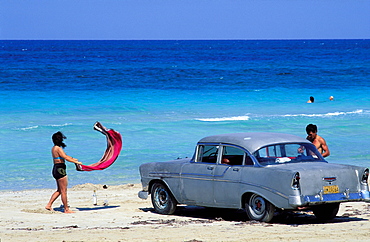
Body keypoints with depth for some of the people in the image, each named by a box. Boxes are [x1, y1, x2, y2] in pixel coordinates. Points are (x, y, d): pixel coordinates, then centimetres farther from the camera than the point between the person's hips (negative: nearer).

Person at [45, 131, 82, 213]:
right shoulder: (58, 148, -15)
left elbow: (64, 156, 24)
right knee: (63, 191, -3)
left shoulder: (54, 148, 14)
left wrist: (73, 158, 19)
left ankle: (49, 205, 15)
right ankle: (66, 209, 2)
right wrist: (77, 162, -13)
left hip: (56, 169, 10)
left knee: (59, 190, 18)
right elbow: (66, 158, -19)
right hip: (60, 169, -10)